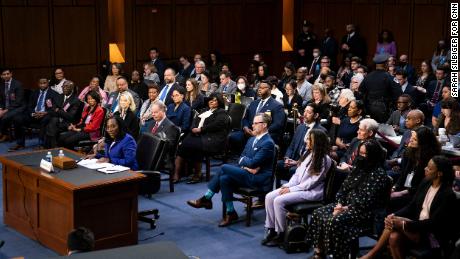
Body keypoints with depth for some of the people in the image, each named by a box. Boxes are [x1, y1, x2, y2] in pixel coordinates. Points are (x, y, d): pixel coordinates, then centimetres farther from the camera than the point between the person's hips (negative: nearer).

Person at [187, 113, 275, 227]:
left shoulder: (268, 143, -13)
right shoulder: (252, 140, 16)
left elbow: (252, 163, -19)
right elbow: (241, 160, 13)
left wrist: (243, 160, 0)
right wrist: (247, 166, -8)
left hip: (259, 179, -8)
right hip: (248, 175, 8)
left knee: (224, 168, -18)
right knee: (224, 178, -17)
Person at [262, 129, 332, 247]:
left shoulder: (324, 160, -13)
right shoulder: (308, 155, 13)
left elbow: (312, 182, -17)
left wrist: (291, 189, -17)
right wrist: (288, 185, -4)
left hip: (312, 192, -8)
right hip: (298, 187, 9)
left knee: (279, 201, -25)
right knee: (269, 197, -10)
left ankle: (281, 234, -13)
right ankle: (271, 230, -6)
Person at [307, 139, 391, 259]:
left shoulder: (379, 174, -12)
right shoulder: (358, 168, 14)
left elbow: (368, 200, -19)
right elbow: (344, 187, 14)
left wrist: (347, 208, -18)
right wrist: (339, 204, -3)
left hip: (363, 211, -9)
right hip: (346, 204, 9)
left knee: (334, 221, -31)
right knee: (318, 213, -10)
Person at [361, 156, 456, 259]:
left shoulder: (448, 195, -19)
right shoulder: (425, 183, 3)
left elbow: (433, 223, -22)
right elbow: (411, 206, 7)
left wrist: (404, 224, -28)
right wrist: (394, 215, -12)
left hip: (435, 237, -7)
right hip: (418, 226, 7)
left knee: (395, 223, -26)